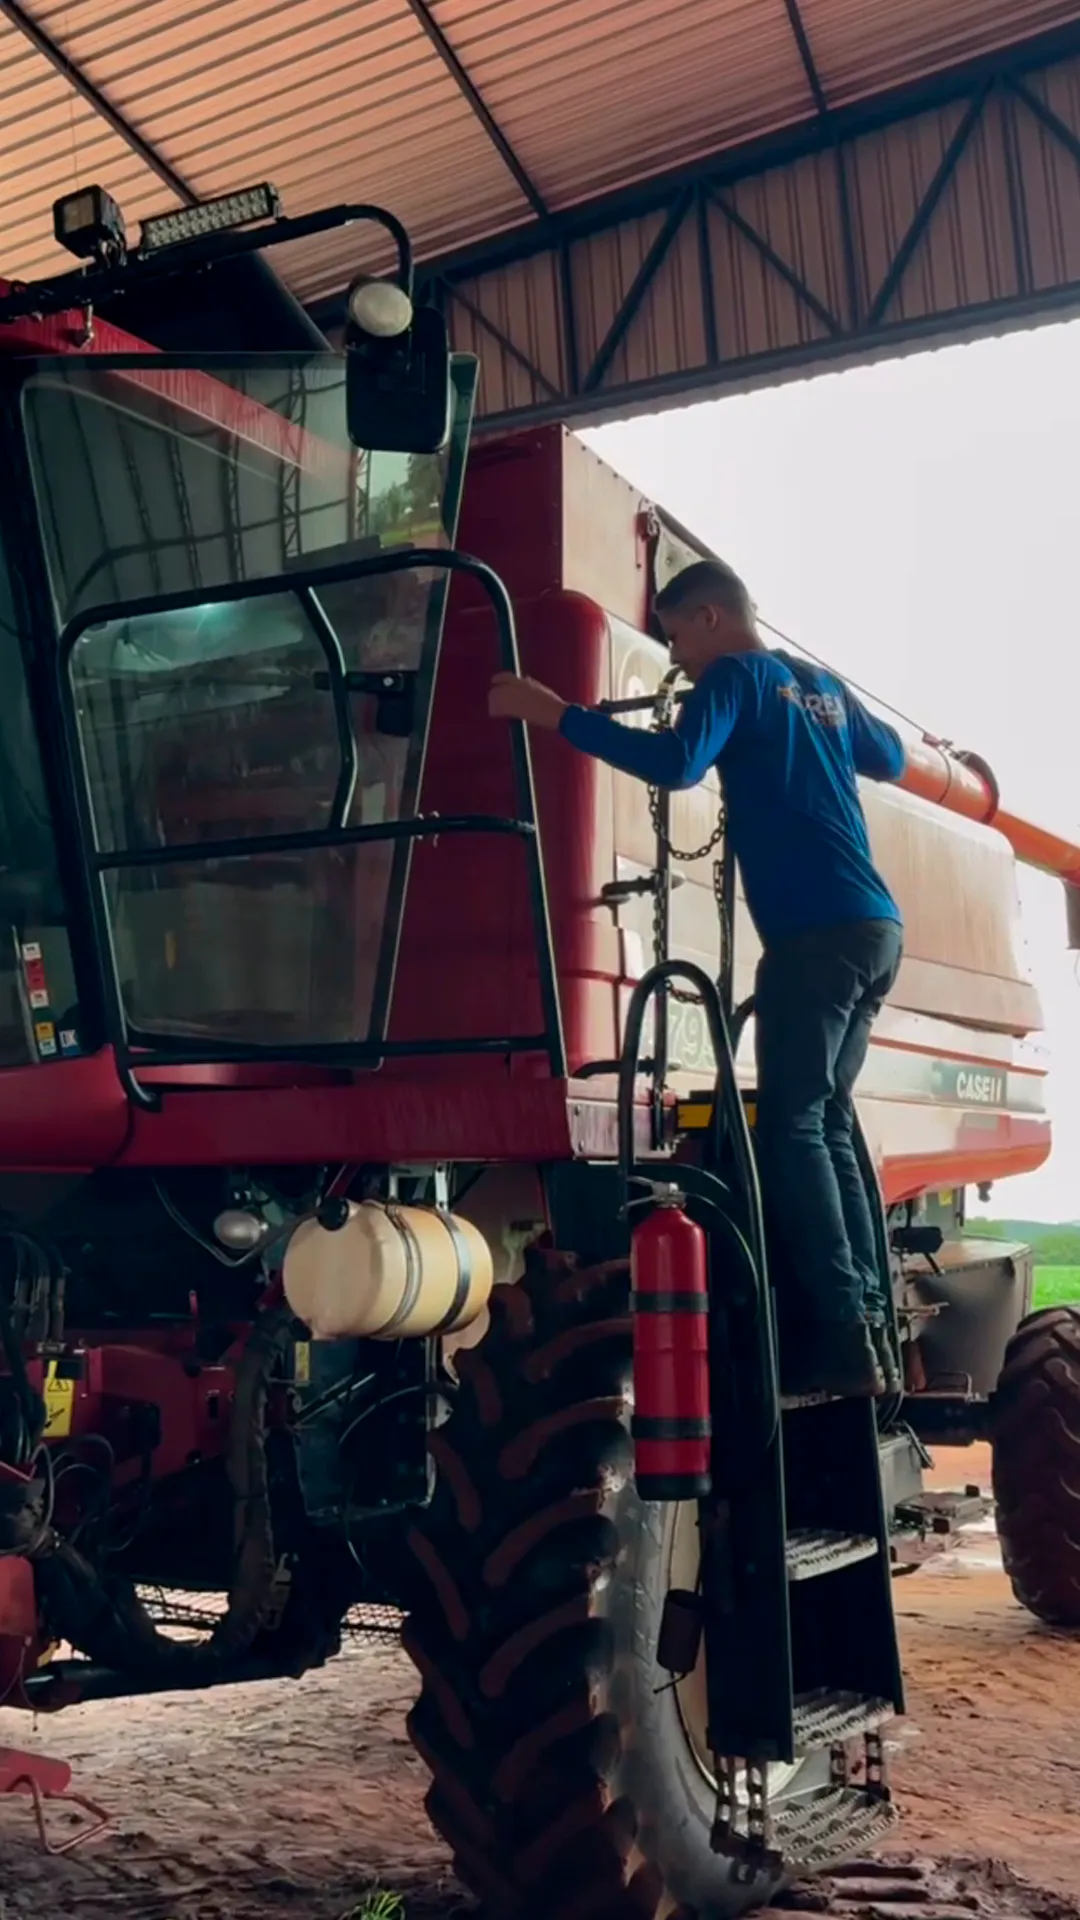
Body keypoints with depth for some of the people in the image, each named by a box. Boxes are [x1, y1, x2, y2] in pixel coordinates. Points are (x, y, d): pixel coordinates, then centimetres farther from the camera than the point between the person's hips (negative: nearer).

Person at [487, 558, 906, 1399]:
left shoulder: (736, 677, -1)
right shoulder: (822, 686, 23)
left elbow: (676, 762, -21)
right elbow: (892, 760, 39)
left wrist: (553, 712, -19)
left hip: (818, 932, -9)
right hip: (876, 929, 9)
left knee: (792, 1124, -8)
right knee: (827, 1120, 12)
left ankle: (840, 1337, -14)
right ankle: (868, 1329, 10)